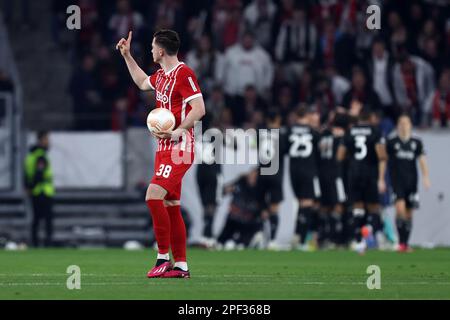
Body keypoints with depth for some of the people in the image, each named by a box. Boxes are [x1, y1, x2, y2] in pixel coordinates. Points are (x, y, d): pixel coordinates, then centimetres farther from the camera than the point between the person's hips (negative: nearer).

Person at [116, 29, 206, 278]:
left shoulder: (183, 73, -13)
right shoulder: (161, 75, 15)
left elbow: (199, 109, -19)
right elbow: (142, 82, 38)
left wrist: (177, 132, -25)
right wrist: (127, 56, 35)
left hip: (179, 148, -9)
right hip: (164, 148, 9)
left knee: (153, 196, -19)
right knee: (170, 206, 7)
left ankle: (163, 257, -13)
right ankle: (181, 265, 10)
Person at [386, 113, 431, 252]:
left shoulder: (417, 143, 8)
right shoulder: (391, 142, 2)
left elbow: (422, 160, 4)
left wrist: (426, 177, -8)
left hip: (411, 181, 3)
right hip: (397, 181, -3)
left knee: (409, 213, 7)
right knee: (400, 209, -19)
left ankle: (406, 243, 16)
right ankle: (401, 242, -16)